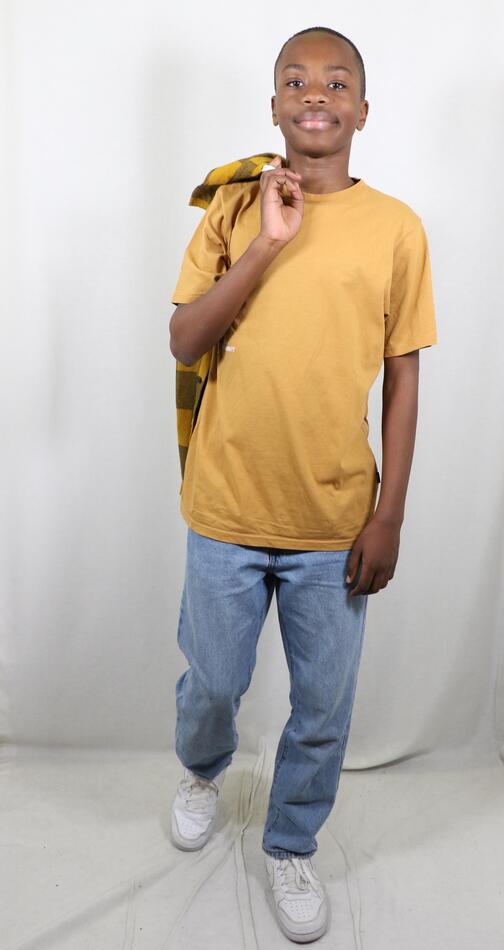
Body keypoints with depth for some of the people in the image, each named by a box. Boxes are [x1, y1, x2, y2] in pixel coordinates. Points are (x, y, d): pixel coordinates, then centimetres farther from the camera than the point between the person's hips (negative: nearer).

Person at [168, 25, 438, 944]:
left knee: (325, 708, 13)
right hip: (227, 511, 1)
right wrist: (269, 242, -17)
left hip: (337, 523, 0)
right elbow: (184, 342, -7)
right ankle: (203, 771, 52)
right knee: (211, 683, 18)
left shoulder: (396, 227, -1)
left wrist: (388, 515, -3)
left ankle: (291, 845, 40)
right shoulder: (233, 209, 1)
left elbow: (402, 378, 0)